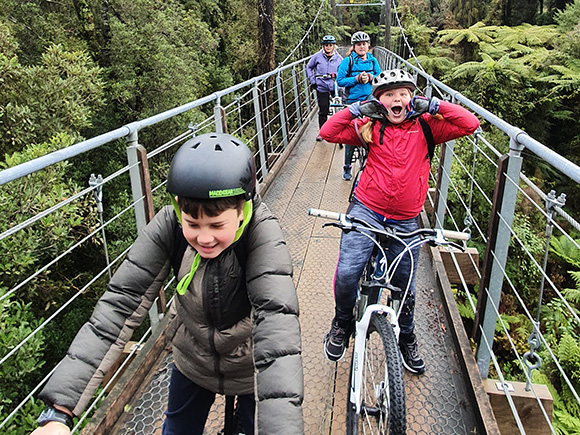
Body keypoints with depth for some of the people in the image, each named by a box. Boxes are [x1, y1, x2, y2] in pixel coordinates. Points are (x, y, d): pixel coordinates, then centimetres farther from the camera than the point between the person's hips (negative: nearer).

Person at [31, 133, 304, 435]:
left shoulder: (262, 232, -32)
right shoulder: (169, 225, -25)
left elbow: (277, 320, -43)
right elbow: (121, 302, -28)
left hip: (254, 366, -2)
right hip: (193, 361, 3)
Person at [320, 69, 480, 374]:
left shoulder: (425, 126, 4)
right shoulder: (370, 127, 3)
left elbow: (470, 124, -3)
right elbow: (328, 132, -4)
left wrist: (433, 106, -7)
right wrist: (355, 109, -10)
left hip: (405, 221, 2)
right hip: (366, 210, -1)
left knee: (405, 288, 12)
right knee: (347, 273, -18)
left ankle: (406, 339, 40)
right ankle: (342, 324, 14)